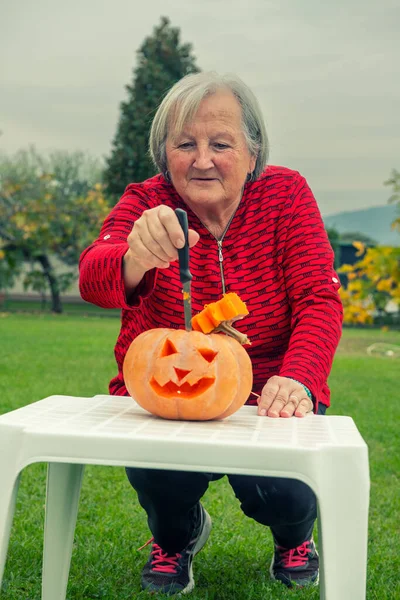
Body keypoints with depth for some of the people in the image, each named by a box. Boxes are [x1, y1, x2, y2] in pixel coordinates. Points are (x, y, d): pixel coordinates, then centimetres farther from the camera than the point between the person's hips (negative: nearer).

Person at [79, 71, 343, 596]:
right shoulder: (146, 202, -7)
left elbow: (319, 301, -11)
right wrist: (136, 258, -52)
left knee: (284, 493, -24)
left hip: (264, 398, 1)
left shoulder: (285, 193, -4)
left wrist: (296, 381, -31)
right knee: (157, 473, -29)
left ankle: (293, 534, 19)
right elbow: (93, 280, -26)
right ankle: (176, 533, 12)